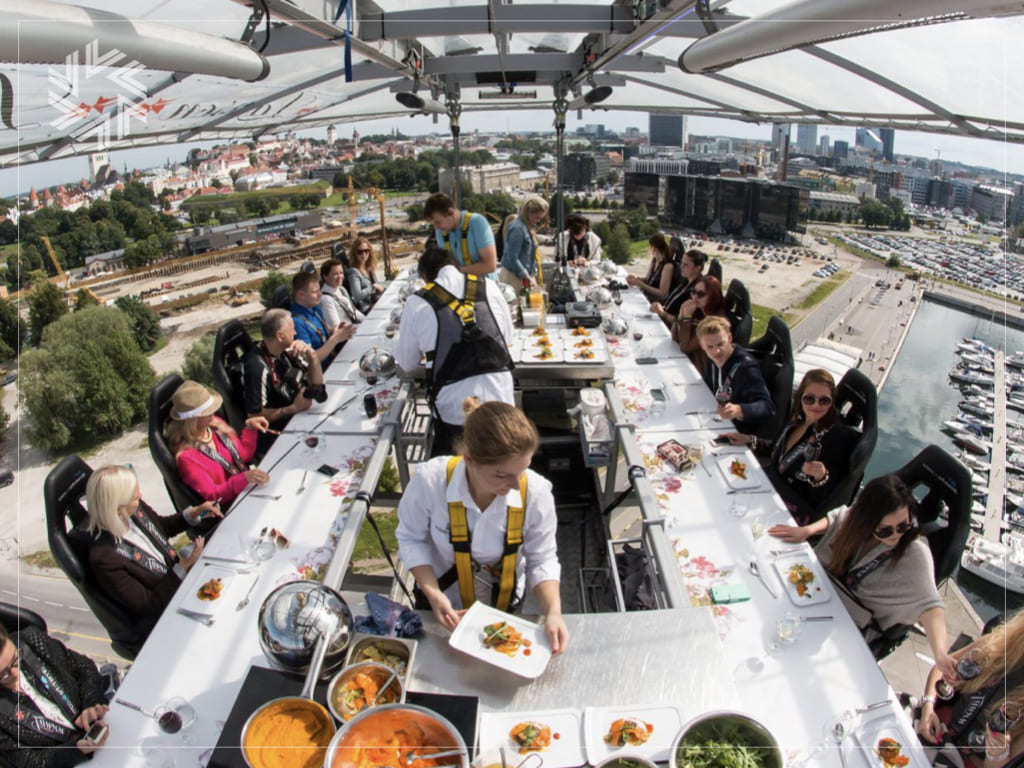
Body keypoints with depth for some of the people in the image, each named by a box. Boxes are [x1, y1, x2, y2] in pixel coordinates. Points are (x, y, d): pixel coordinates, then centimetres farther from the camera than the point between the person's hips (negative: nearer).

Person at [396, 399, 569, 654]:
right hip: (443, 603, -1)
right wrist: (433, 594, -26)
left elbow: (541, 559, -15)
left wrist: (553, 611, -30)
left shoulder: (536, 493, -30)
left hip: (503, 605, 1)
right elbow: (412, 537, -15)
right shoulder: (429, 481, -32)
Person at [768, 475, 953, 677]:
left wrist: (940, 653, -51)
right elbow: (837, 518, 8)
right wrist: (806, 530, -8)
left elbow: (928, 604, -35)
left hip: (854, 625, -4)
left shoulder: (915, 554, -25)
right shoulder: (858, 518, -14)